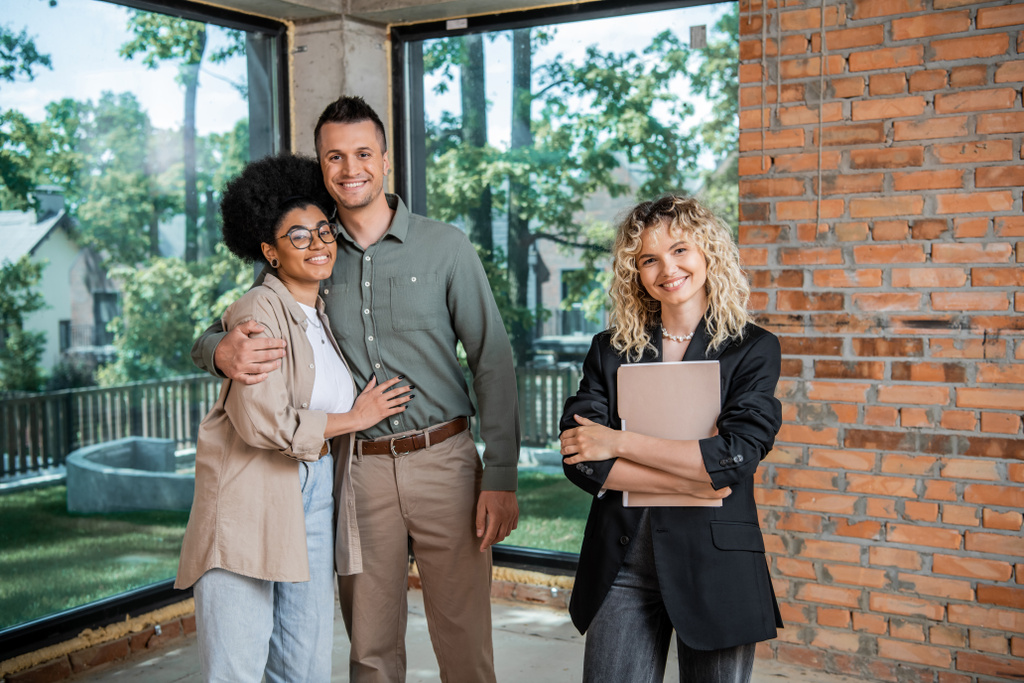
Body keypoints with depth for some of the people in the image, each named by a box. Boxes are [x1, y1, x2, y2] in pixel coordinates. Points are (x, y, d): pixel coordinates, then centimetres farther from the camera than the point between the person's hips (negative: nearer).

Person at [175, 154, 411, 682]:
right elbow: (263, 422, -19)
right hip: (249, 495, -7)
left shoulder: (329, 315, 13)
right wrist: (355, 417, -7)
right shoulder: (258, 312, -11)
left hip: (315, 494, 7)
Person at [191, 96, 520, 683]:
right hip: (357, 473, 2)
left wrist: (501, 478, -8)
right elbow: (218, 336, 12)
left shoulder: (446, 247, 0)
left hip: (443, 462, -2)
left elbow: (492, 360, -1)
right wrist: (224, 353, -15)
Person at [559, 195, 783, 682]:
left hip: (715, 566, -2)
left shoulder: (753, 349, 0)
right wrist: (691, 483, -13)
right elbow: (578, 459, -4)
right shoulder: (611, 350, 6)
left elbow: (737, 456, -14)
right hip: (622, 565, 2)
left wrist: (618, 443, -11)